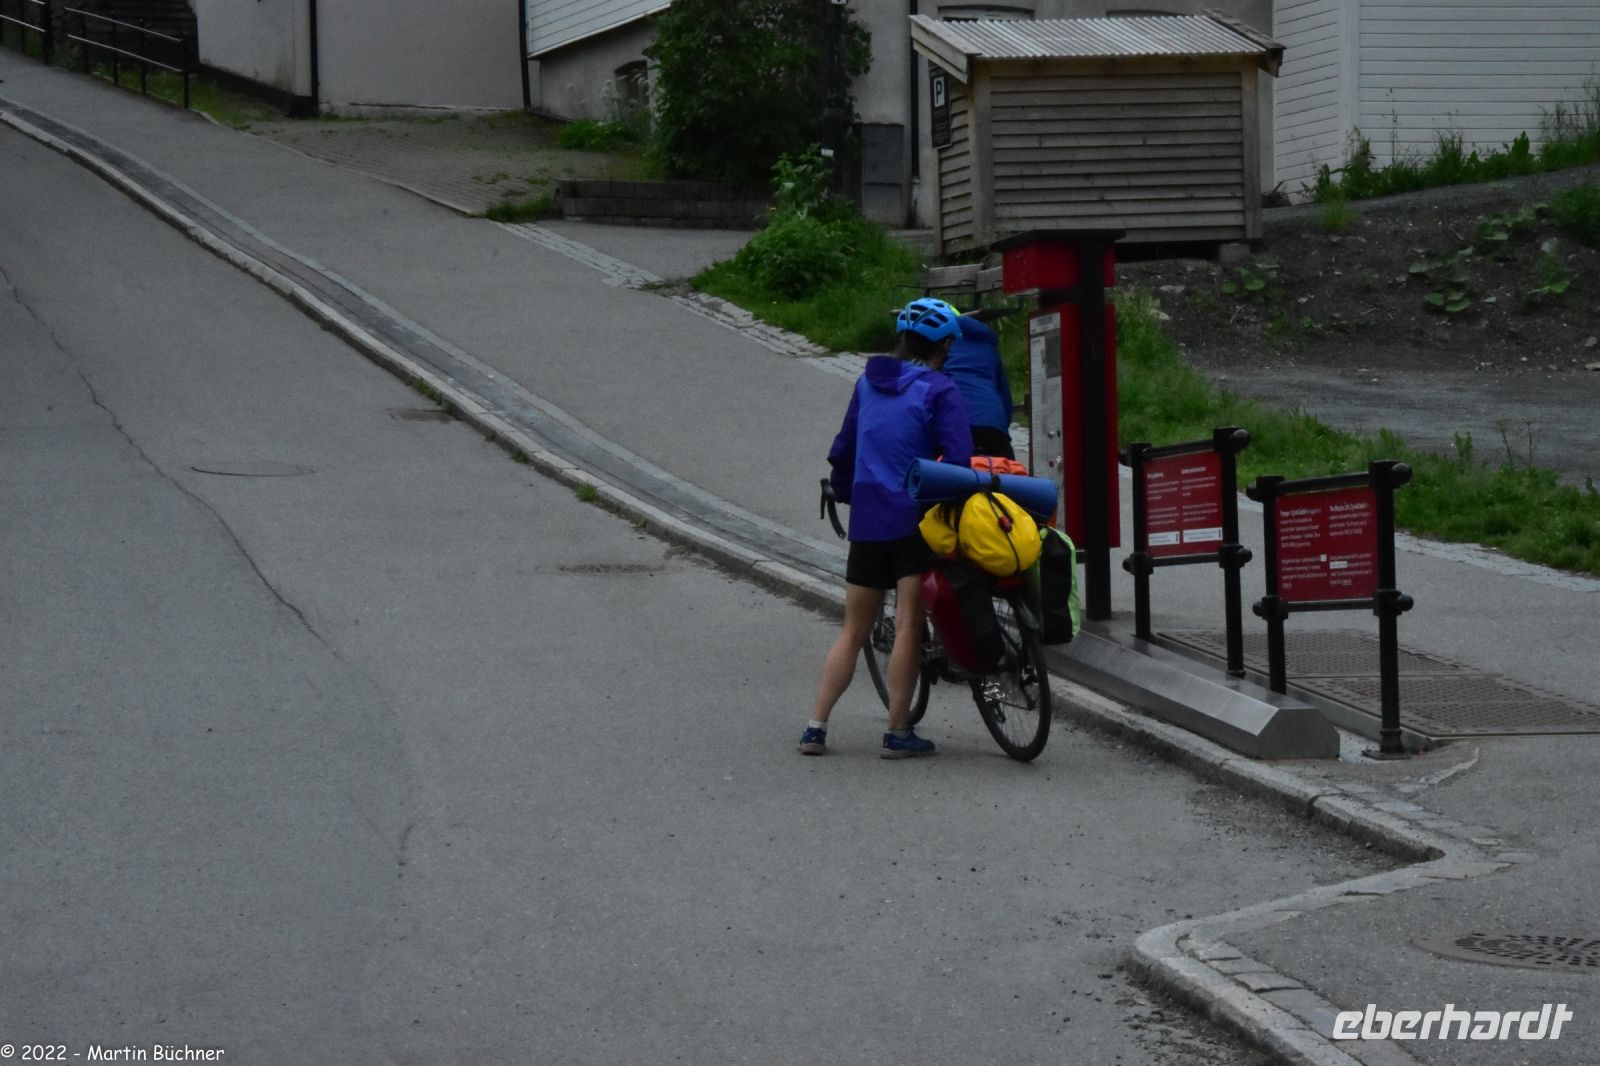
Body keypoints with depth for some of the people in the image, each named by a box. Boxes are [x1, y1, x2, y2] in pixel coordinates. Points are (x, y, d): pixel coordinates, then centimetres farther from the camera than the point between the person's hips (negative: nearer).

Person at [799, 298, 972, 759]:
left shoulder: (868, 383, 11)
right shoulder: (939, 391, -7)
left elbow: (843, 450, 18)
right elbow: (958, 461, -16)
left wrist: (845, 494, 32)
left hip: (867, 518, 6)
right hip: (916, 518, -5)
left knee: (853, 630, 12)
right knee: (909, 625, -2)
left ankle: (815, 728, 7)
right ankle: (897, 734, -1)